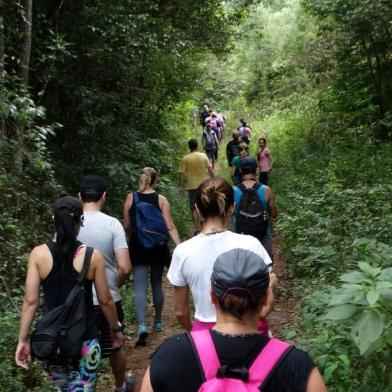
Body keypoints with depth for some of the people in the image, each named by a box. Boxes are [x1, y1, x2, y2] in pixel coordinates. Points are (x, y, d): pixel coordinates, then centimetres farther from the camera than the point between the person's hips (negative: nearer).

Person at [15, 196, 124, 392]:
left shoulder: (38, 254, -8)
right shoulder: (92, 256, -11)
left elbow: (30, 300, -7)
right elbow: (105, 301, -3)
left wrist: (23, 339, 1)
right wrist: (116, 329, 12)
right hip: (85, 339, -2)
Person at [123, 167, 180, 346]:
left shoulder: (131, 198, -3)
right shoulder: (161, 199, -6)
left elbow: (127, 226, 3)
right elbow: (170, 227, -11)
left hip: (138, 247, -1)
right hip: (158, 247, 1)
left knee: (140, 287, -3)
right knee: (157, 284, 16)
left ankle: (142, 325, -19)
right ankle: (158, 322, 29)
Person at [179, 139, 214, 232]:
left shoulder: (185, 159, -7)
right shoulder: (203, 156, -4)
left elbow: (182, 173, -7)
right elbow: (210, 169, -5)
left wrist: (181, 186, 1)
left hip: (191, 186, -1)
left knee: (194, 208, 5)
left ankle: (198, 229, 3)